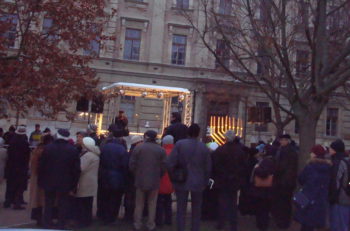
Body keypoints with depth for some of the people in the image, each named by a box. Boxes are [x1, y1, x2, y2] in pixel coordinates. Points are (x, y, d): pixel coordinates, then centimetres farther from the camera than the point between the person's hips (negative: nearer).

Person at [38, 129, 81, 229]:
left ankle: (47, 225, 23)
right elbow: (76, 170, -8)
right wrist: (73, 186, -1)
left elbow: (41, 166, -2)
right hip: (65, 184, -1)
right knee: (63, 207, 9)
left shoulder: (48, 148, -7)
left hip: (49, 183, 1)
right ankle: (61, 226, 12)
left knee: (48, 206, 15)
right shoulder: (73, 150, -8)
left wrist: (41, 181, 8)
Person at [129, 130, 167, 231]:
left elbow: (132, 165, -5)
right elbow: (163, 167, -6)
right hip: (155, 181, 0)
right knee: (152, 204, 12)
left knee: (139, 204, 13)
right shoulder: (161, 150, -5)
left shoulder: (138, 147, -6)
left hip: (140, 180, 0)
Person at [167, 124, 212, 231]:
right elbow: (208, 168, -1)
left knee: (181, 210, 11)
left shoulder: (179, 144, -10)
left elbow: (170, 163, -14)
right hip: (198, 183, 1)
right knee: (196, 211, 16)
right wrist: (205, 182, 12)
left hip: (181, 182, -1)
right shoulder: (204, 147, -5)